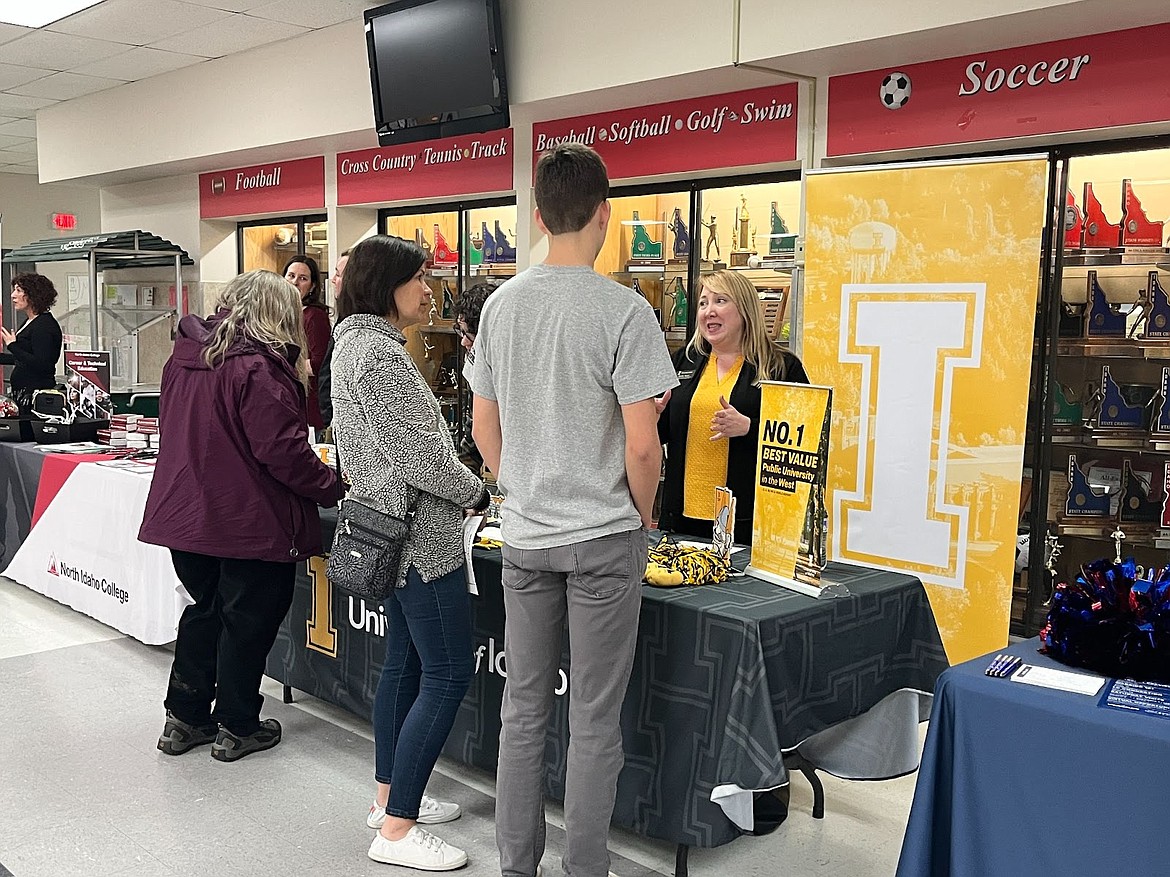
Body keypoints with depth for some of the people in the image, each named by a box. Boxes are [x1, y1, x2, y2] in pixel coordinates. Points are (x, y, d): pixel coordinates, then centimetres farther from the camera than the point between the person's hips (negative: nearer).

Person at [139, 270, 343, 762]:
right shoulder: (258, 368, -19)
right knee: (248, 621, 7)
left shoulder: (185, 356, 7)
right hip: (251, 518, -7)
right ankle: (236, 728, 18)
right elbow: (281, 450, -22)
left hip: (187, 513, 8)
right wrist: (333, 487, -13)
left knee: (205, 610, 20)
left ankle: (183, 720, 27)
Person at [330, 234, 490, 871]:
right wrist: (478, 493, -7)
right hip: (420, 532, -11)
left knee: (405, 661, 18)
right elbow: (419, 457, -23)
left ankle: (390, 796, 30)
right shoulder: (380, 353, -20)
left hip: (388, 523, 11)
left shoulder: (355, 342, 13)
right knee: (447, 677, -6)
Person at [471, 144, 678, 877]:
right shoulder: (623, 311, -14)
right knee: (595, 720, 6)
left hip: (525, 537, 5)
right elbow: (641, 444, -15)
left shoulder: (501, 305, 3)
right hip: (604, 536, -5)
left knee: (524, 708, 14)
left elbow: (484, 428, 9)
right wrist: (643, 517, 1)